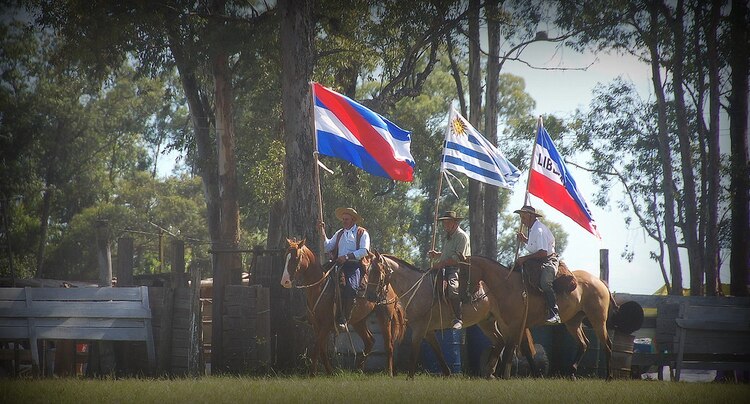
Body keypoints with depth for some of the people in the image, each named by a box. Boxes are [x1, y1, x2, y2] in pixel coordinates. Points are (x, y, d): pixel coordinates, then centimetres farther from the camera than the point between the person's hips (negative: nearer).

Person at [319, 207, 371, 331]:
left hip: (355, 265, -5)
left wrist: (347, 257, -13)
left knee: (351, 287, -31)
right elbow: (328, 247, 17)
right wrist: (323, 233, 6)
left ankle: (344, 319, -26)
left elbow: (364, 251, -5)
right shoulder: (339, 233, 25)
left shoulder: (362, 233, 9)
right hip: (340, 265, 5)